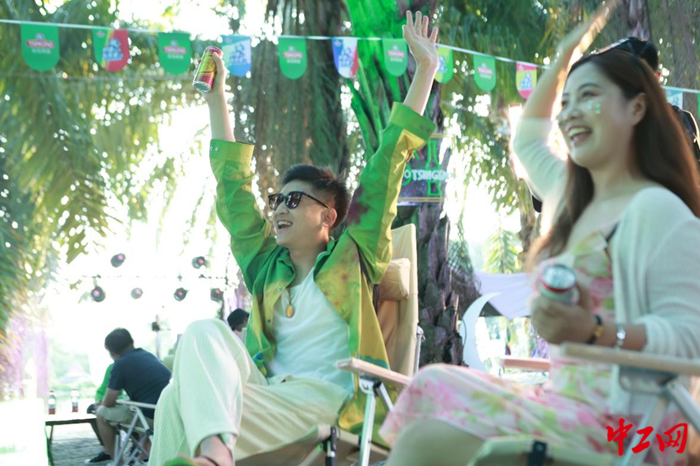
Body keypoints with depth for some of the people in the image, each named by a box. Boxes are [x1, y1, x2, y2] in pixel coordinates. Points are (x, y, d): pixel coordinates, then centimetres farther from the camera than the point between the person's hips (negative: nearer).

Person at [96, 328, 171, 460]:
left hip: (151, 416, -7)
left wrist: (102, 402, 24)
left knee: (102, 413, 13)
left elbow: (108, 402, 0)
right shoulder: (148, 355, 17)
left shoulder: (121, 364, -4)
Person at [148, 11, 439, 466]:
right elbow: (234, 186, 27)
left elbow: (387, 164, 8)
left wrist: (425, 70, 8)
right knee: (204, 333, -23)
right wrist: (217, 99, 31)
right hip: (268, 392, 5)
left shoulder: (352, 257, 9)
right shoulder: (267, 266, 21)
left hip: (322, 404, -5)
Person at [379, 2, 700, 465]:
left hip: (619, 418, -10)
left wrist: (595, 332, -34)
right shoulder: (580, 202, 18)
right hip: (564, 402, 10)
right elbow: (528, 141, 37)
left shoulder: (657, 210, -11)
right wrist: (566, 55, 35)